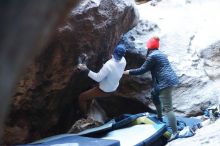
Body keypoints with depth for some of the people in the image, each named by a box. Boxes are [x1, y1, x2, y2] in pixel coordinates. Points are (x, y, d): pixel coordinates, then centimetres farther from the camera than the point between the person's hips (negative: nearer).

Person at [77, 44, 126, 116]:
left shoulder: (109, 65, -38)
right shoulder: (123, 60, -16)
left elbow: (98, 78, -30)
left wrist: (86, 70, -29)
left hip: (105, 91, -7)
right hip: (114, 88, 8)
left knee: (81, 97, 5)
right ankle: (88, 107, 47)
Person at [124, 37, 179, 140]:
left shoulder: (152, 56, -10)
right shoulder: (159, 54, 20)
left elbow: (142, 70, -9)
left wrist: (129, 72, 0)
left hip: (165, 82, -10)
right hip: (169, 80, 10)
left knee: (167, 108, -12)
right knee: (154, 94, 31)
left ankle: (175, 132, -15)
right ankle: (159, 118, 41)